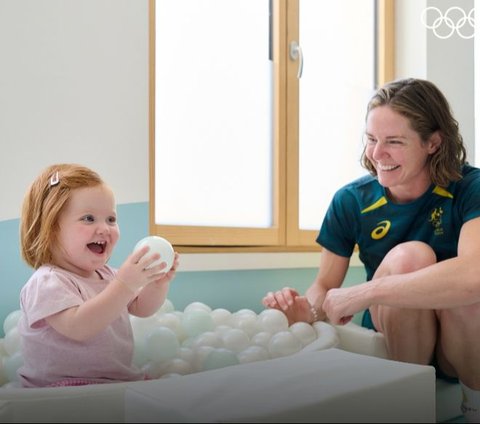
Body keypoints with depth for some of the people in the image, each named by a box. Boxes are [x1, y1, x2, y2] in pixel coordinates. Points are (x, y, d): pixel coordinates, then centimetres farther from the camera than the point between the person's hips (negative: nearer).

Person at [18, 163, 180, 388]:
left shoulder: (106, 274, 10)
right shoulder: (47, 282, -18)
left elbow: (141, 308, 16)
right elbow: (77, 327, -32)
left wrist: (159, 281, -4)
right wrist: (124, 284, -38)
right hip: (63, 389, -9)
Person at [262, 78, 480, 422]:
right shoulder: (351, 201, -8)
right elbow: (325, 287, -2)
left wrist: (362, 294, -37)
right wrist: (309, 309, -26)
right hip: (393, 344, 1)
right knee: (409, 257, -29)